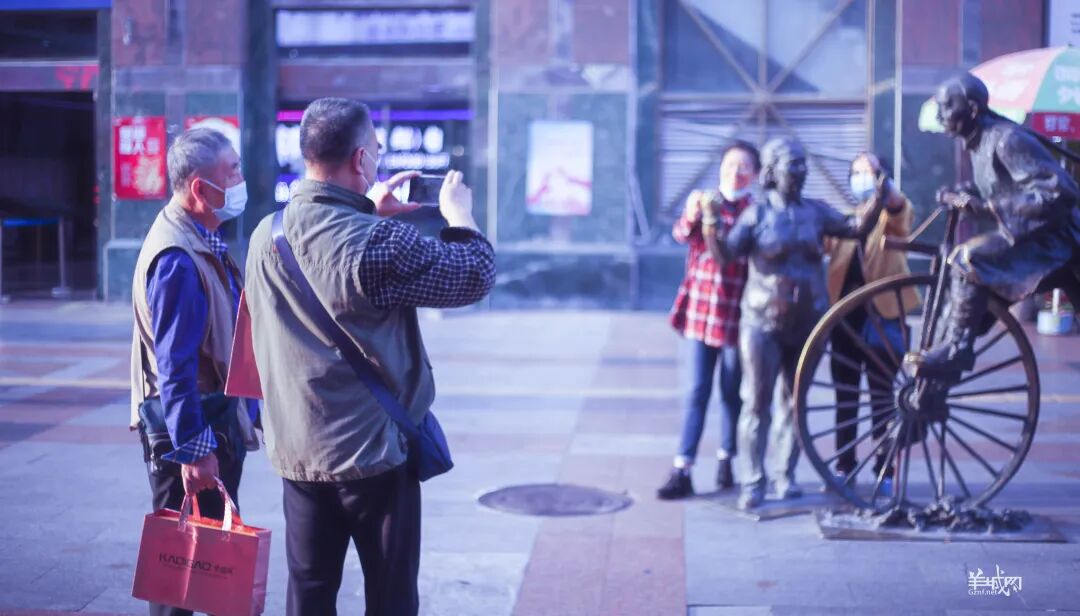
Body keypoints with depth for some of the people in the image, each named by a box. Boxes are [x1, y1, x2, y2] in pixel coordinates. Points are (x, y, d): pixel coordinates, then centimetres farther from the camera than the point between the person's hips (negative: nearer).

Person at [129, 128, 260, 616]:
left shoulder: (205, 242, 7)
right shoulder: (177, 258, -23)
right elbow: (175, 366, -25)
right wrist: (193, 449, -25)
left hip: (218, 417, 10)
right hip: (190, 426, -10)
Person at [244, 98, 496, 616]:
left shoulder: (267, 235, 0)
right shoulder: (381, 243, -20)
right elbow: (475, 276, -9)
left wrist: (370, 215, 20)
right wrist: (458, 214, 7)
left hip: (296, 451, 6)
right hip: (374, 451, -6)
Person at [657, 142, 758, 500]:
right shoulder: (703, 201, 6)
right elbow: (681, 234, -12)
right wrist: (692, 216, -33)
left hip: (736, 315, -1)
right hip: (701, 311, 2)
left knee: (732, 393, 8)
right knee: (697, 392, 1)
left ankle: (726, 462, 24)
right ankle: (682, 472, 1)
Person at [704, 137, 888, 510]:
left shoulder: (816, 211, 8)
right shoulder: (757, 214, -2)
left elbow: (856, 229, 2)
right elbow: (724, 254, -10)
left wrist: (878, 201, -11)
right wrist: (710, 222, -26)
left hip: (808, 322, 4)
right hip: (763, 322, -4)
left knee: (794, 402, 10)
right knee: (757, 403, -3)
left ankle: (784, 475, 21)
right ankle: (752, 483, 2)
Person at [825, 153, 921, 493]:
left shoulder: (893, 214, 4)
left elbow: (896, 202, -21)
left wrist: (879, 177, -40)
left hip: (882, 315, -4)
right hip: (846, 314, 4)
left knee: (881, 393, 0)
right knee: (845, 392, 7)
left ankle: (884, 468, 8)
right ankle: (844, 465, 15)